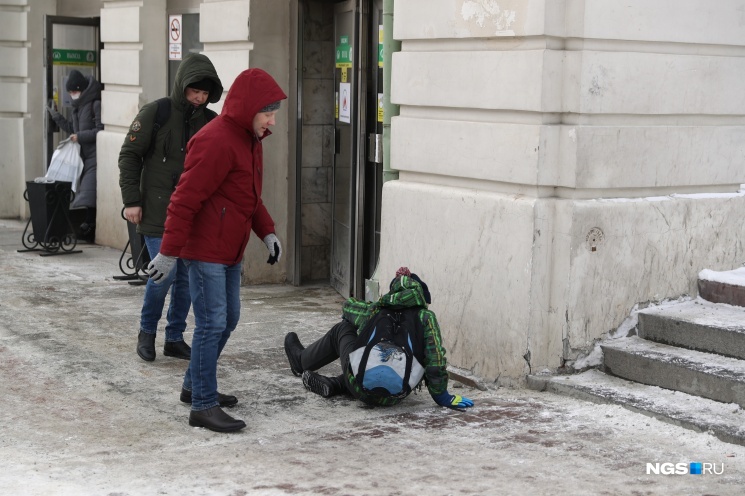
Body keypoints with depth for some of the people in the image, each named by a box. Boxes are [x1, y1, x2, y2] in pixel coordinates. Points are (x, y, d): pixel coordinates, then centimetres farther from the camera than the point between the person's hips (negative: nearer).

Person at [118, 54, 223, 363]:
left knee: (187, 277, 5)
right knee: (164, 273, -8)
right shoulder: (155, 113, -5)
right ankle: (147, 332, 15)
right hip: (158, 211, -4)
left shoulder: (210, 121, 5)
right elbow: (129, 155, -2)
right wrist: (131, 200, -7)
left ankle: (175, 338, 18)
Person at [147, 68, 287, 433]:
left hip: (229, 252, 10)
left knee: (228, 319, 17)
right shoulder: (216, 142, -20)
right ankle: (203, 406, -1)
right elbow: (185, 200, -22)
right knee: (212, 324, -8)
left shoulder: (249, 140, 12)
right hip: (205, 250, -10)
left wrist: (267, 232, 9)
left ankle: (195, 386, 32)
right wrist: (169, 253, -21)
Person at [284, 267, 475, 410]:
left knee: (342, 330, 27)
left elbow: (347, 306, 27)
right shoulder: (425, 317, 0)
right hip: (395, 396, 0)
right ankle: (332, 384, 22)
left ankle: (301, 360, 50)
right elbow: (436, 358, -10)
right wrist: (440, 394, 0)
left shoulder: (373, 310, 6)